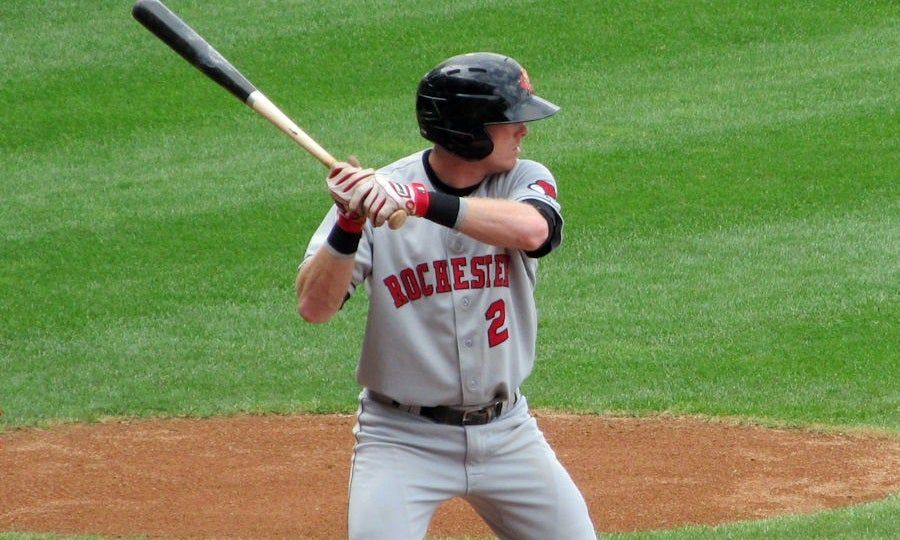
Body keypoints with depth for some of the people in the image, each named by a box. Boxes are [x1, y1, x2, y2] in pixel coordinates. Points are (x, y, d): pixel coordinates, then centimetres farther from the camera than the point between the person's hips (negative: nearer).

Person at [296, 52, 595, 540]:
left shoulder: (525, 181, -3)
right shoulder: (374, 194, -11)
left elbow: (531, 229, -29)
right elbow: (314, 307, -18)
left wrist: (422, 202, -40)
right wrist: (349, 224, -33)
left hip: (507, 435, 4)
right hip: (402, 440, -4)